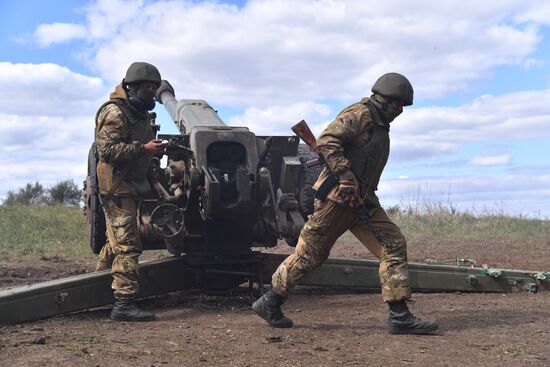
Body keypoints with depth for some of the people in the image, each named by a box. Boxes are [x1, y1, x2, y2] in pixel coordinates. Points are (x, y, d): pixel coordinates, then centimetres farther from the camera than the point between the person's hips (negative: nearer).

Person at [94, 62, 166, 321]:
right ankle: (124, 304, -14)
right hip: (117, 187, -10)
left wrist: (155, 150, 9)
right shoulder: (114, 112, -14)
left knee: (116, 242, 19)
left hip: (130, 186, 10)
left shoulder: (140, 112, 17)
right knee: (128, 245, -14)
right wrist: (144, 148, -27)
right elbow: (107, 150, -23)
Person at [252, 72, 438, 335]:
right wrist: (346, 177, -28)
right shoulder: (359, 114, -11)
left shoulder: (380, 125, 19)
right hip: (337, 197, -9)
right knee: (310, 254, 0)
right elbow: (325, 142, -23)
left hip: (362, 202, 9)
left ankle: (399, 316, -3)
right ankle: (270, 303, 16)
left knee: (394, 245, -3)